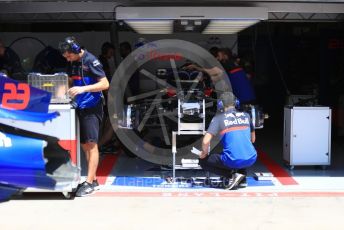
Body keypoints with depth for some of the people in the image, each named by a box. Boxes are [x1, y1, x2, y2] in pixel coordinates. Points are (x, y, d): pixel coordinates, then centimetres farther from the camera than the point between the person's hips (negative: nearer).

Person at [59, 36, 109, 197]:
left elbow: (105, 84, -16)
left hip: (91, 108, -8)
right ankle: (93, 178, 18)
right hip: (79, 107, 8)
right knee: (84, 144, 10)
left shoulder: (91, 61, -12)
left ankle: (89, 182, -6)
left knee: (91, 144, -7)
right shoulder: (72, 63, 11)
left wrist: (83, 88, -25)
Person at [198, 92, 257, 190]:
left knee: (203, 161, 16)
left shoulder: (218, 118, -1)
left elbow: (206, 141, -10)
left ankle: (232, 175, 1)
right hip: (251, 159, 6)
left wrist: (204, 153, 9)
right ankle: (242, 175, 17)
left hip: (233, 161, -5)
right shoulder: (246, 115, 12)